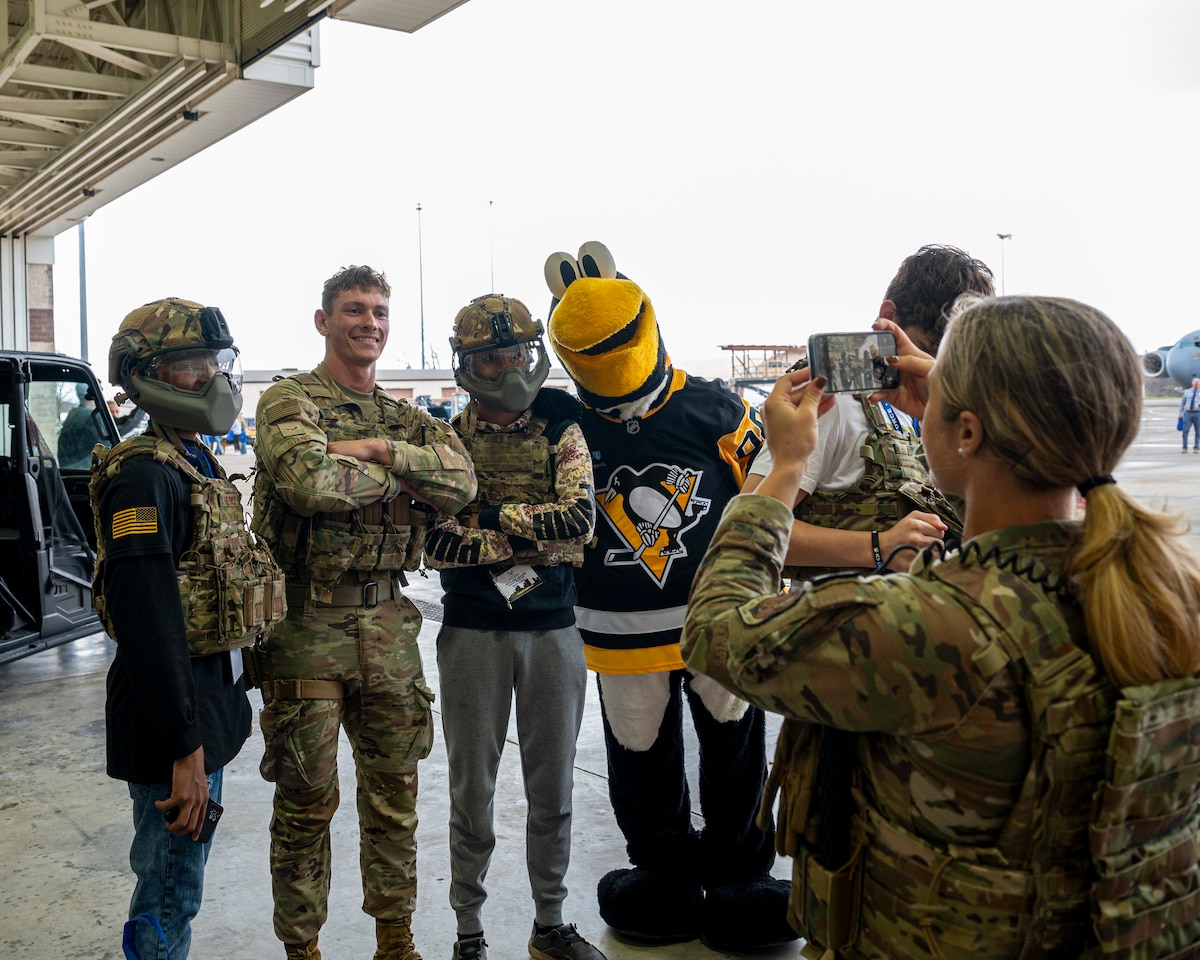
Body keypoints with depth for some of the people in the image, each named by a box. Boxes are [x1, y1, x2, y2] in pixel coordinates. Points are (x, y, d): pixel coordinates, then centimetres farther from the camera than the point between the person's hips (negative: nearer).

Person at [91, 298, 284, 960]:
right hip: (172, 713, -9)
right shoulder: (145, 475, -20)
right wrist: (184, 747, -25)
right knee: (170, 896, 4)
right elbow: (147, 624, -25)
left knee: (182, 874, 23)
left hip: (210, 699, 10)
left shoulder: (197, 461, 11)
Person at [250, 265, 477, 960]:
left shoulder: (406, 417, 12)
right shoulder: (290, 401, -5)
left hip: (388, 621, 5)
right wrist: (399, 472, -11)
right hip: (307, 622, -5)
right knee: (307, 799, 7)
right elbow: (311, 478, -26)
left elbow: (463, 482, -7)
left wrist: (379, 447, -16)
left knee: (394, 792, 14)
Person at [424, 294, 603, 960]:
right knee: (472, 792, 9)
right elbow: (437, 546, -11)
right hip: (472, 632, -1)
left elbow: (581, 517, -11)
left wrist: (490, 516, -13)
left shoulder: (561, 431, 5)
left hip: (553, 630, 2)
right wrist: (537, 536, -15)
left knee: (553, 790, 12)